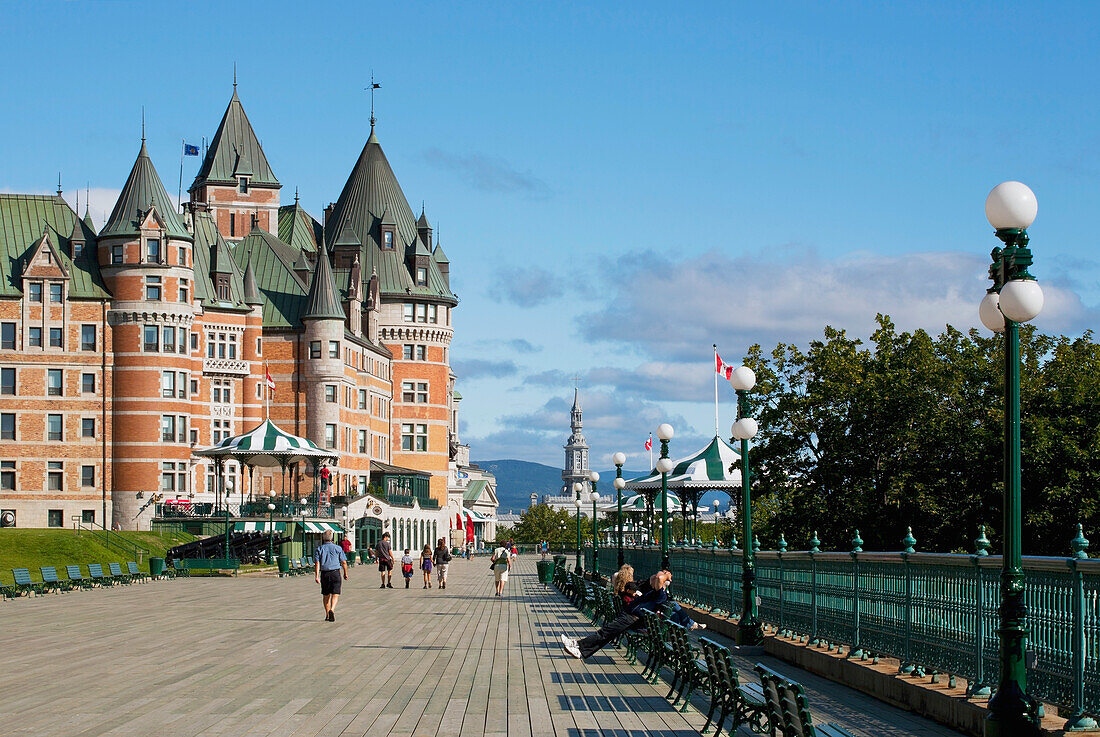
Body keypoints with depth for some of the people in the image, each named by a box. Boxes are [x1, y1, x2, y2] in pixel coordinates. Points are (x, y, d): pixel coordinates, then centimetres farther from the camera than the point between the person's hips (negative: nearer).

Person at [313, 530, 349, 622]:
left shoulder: (319, 549, 3)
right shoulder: (337, 548, 2)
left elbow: (317, 563, -6)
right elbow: (344, 562, 2)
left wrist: (316, 576, -10)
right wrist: (345, 573, 14)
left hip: (324, 574, 2)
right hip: (335, 572, -2)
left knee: (326, 595, 14)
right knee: (335, 594, -4)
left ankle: (327, 615, 21)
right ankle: (332, 610, -28)